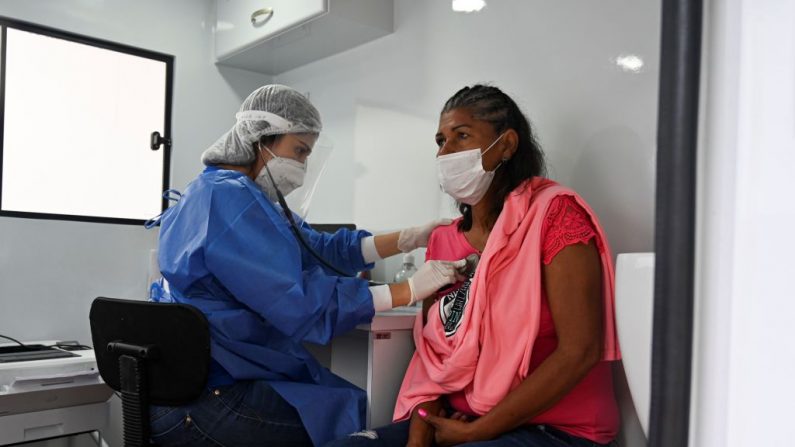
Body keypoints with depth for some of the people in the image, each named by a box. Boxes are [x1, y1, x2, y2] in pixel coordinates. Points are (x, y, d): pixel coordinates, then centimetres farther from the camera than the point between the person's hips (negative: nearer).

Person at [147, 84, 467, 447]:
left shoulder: (244, 197, 12)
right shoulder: (230, 199, -21)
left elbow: (321, 250, 9)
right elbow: (299, 304, -26)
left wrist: (409, 239, -1)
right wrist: (409, 290, -21)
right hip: (203, 400, -10)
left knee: (354, 401, 12)